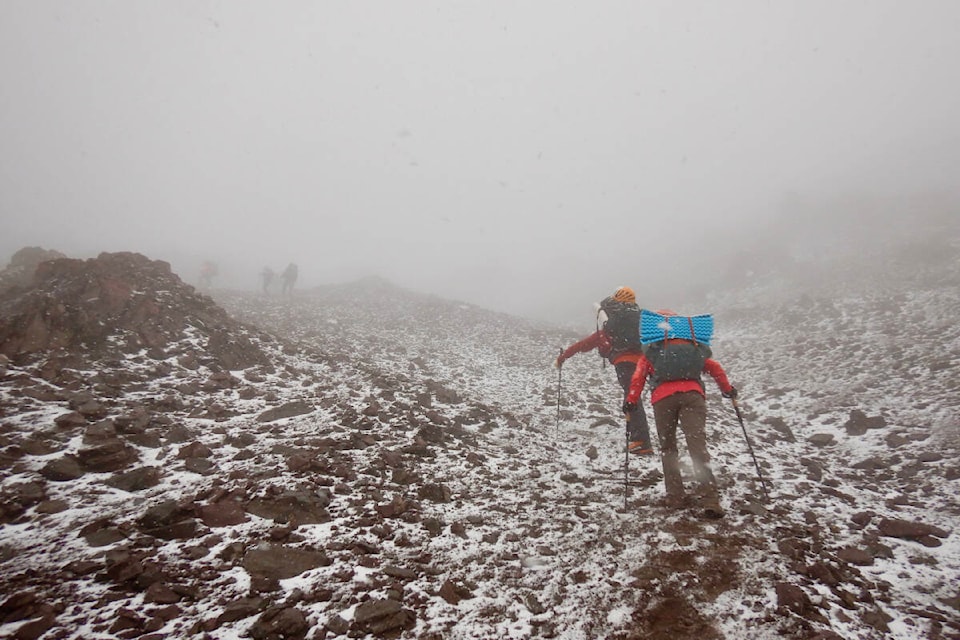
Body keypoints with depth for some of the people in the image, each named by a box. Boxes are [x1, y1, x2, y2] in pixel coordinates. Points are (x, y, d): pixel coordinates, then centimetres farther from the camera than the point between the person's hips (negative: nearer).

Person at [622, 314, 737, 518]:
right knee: (698, 448, -7)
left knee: (668, 448, 14)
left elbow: (638, 376, 9)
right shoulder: (693, 347, 30)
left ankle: (676, 497, 10)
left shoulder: (651, 352, 24)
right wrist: (728, 390, 31)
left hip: (663, 398, -1)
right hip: (692, 394, 1)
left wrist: (631, 400, 8)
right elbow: (715, 368, 21)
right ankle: (711, 501, -18)